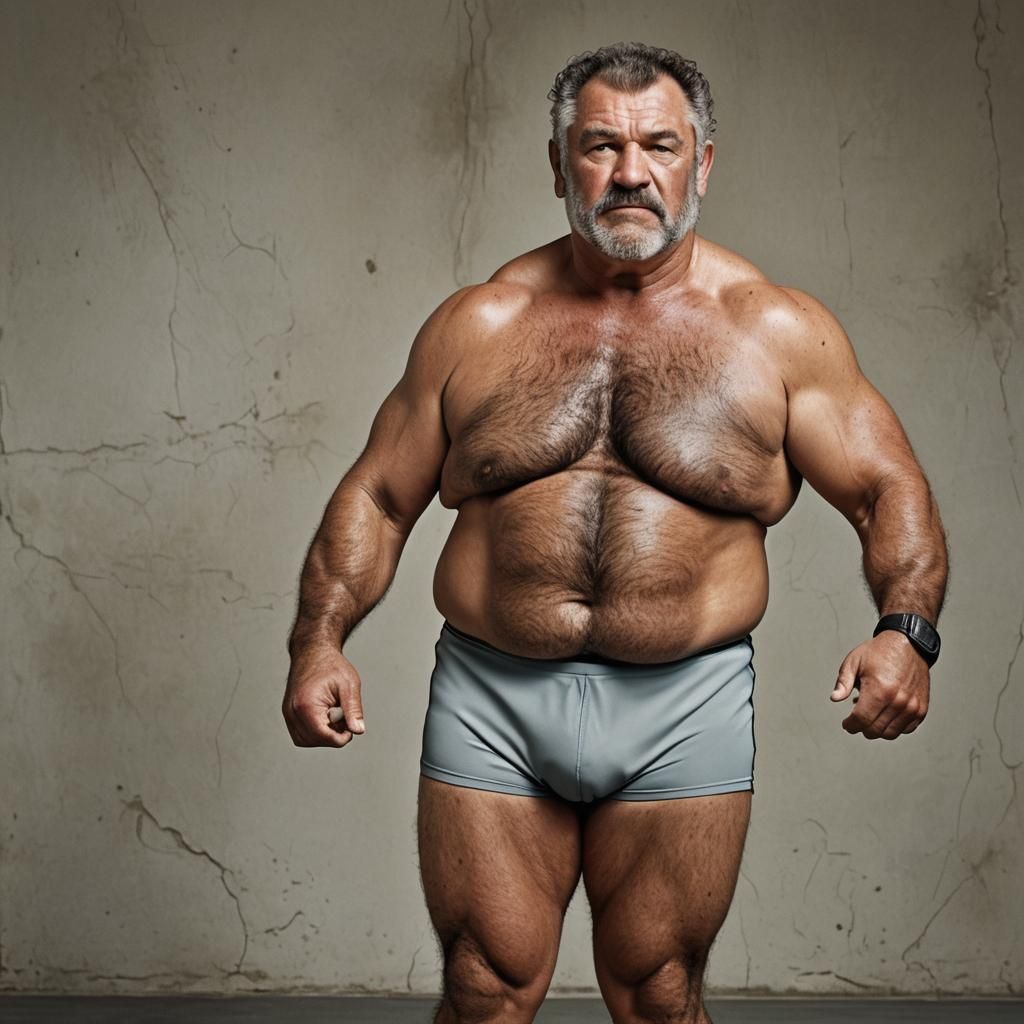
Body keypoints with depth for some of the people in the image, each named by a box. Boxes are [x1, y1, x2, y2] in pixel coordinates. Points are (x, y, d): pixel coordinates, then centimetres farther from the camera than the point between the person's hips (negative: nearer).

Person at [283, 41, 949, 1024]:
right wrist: (319, 640, -5)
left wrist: (905, 629, -17)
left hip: (683, 711, 0)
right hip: (491, 703, 1)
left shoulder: (777, 331, 2)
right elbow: (375, 496, 8)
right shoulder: (475, 324, 6)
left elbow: (890, 491, 1)